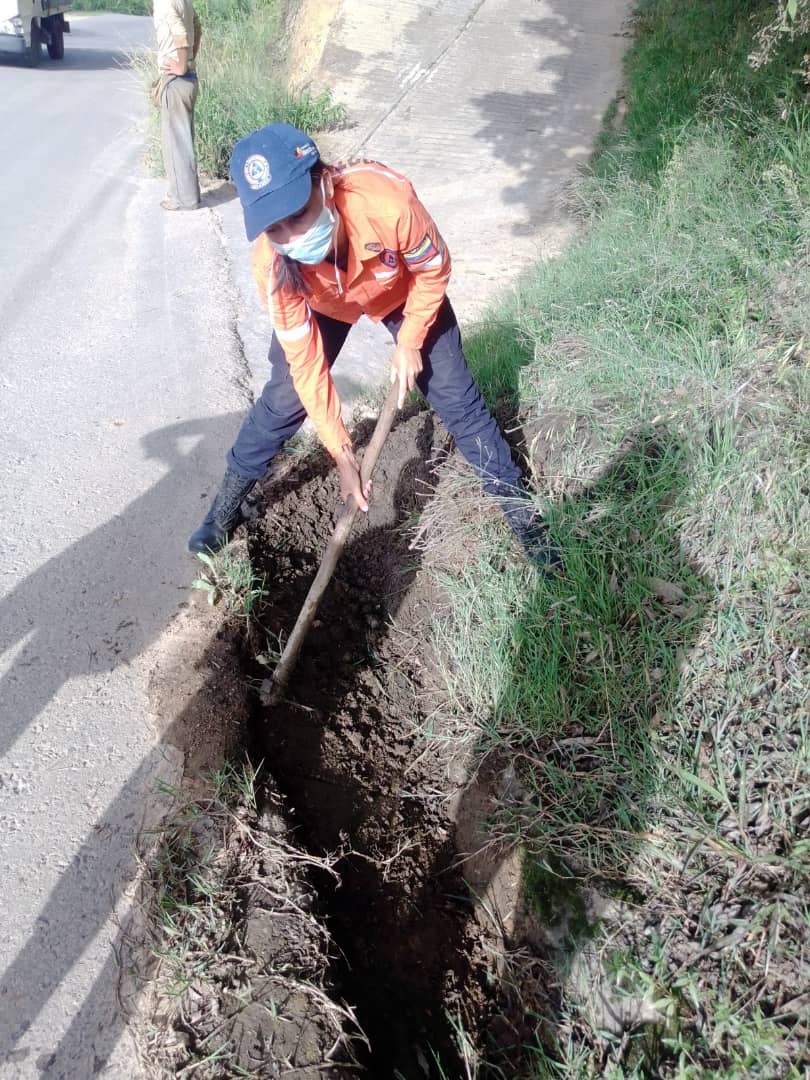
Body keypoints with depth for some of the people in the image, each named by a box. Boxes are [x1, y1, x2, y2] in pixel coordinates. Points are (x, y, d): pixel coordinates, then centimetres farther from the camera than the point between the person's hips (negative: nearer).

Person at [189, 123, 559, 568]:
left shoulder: (387, 200, -44)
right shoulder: (272, 264, -36)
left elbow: (434, 269, -21)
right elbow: (306, 362, -27)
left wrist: (410, 342, -19)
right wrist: (341, 453, -26)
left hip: (401, 290, -1)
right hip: (320, 304, 1)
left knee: (456, 398, -3)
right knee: (285, 397, -4)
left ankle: (518, 504, 13)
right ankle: (228, 498, 20)